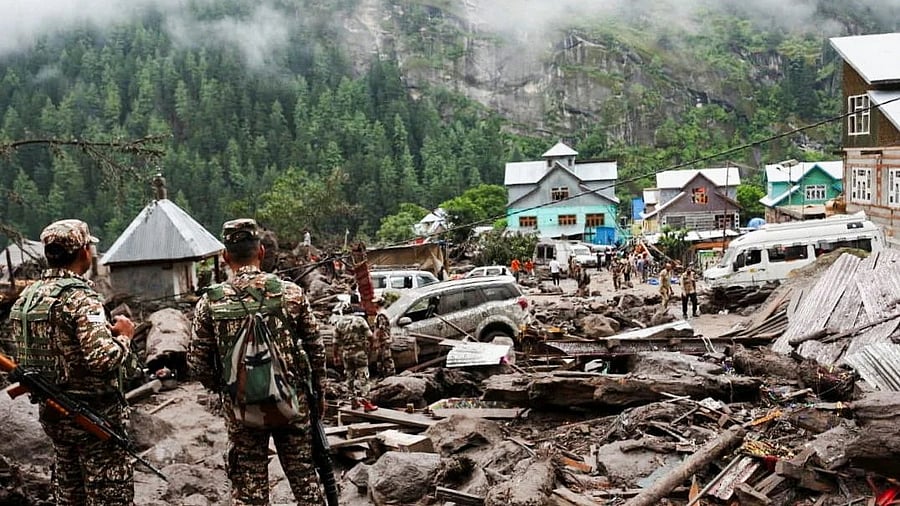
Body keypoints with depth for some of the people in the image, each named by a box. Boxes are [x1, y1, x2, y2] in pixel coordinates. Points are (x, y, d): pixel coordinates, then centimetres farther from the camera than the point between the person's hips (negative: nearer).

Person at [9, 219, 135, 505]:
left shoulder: (27, 297, 6)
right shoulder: (79, 296, -20)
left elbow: (20, 359, 13)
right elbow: (103, 359, -30)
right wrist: (124, 336, -10)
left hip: (51, 412, 8)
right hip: (93, 415, -8)